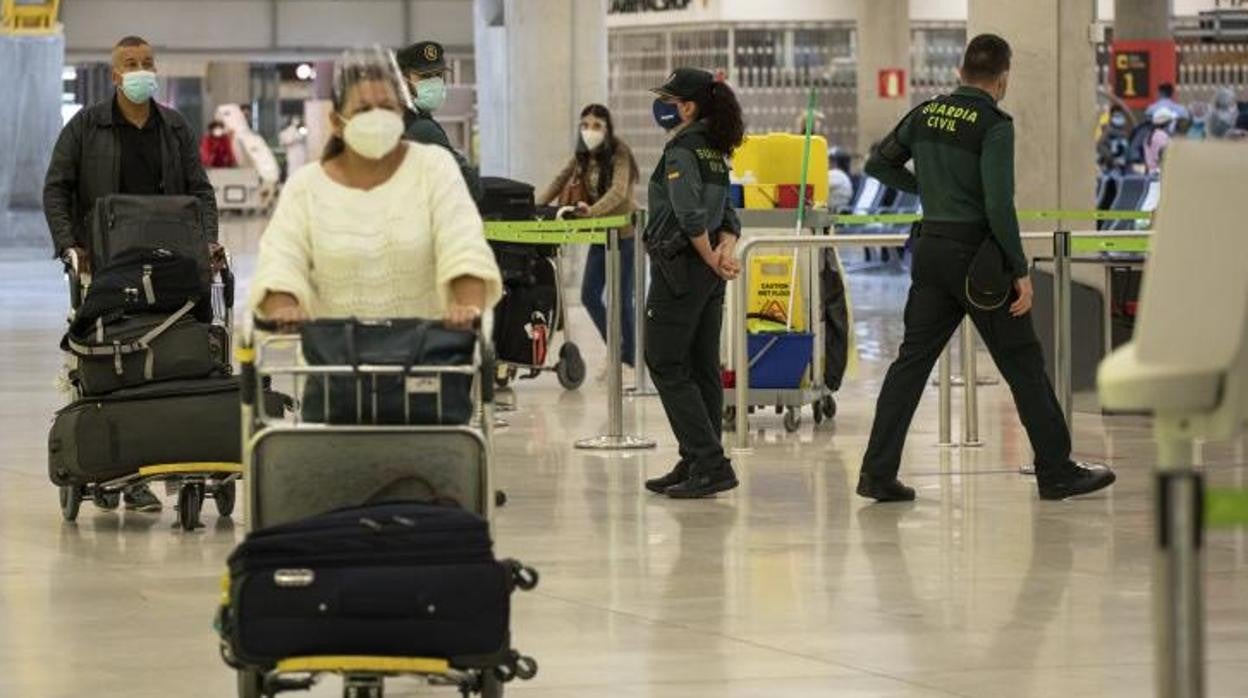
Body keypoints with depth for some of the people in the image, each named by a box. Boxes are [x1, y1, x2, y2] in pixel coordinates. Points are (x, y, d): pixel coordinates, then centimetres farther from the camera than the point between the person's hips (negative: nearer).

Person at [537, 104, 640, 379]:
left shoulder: (619, 154, -17)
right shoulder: (582, 157, 4)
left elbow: (619, 191, -31)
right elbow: (561, 180, 10)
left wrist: (592, 210, -44)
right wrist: (536, 206, -3)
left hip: (625, 233, -7)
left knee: (621, 299, -3)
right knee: (589, 296, 5)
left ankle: (628, 360, 8)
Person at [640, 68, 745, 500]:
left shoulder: (681, 150, -14)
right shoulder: (713, 152, 14)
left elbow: (691, 215, -22)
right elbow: (728, 215, 11)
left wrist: (712, 260, -11)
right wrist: (725, 248, -6)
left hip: (681, 267, -9)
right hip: (709, 275, 9)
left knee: (666, 366, -4)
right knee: (702, 369, 10)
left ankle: (710, 464, -11)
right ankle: (699, 466, 14)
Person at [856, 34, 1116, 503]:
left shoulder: (927, 114, 6)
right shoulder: (994, 125, -14)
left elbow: (878, 164, 17)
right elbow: (999, 205, -20)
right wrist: (1021, 271, -14)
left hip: (931, 248, 6)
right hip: (976, 251, -6)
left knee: (912, 359, 7)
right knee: (1023, 363, 4)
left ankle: (877, 473, 0)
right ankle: (1057, 472, 9)